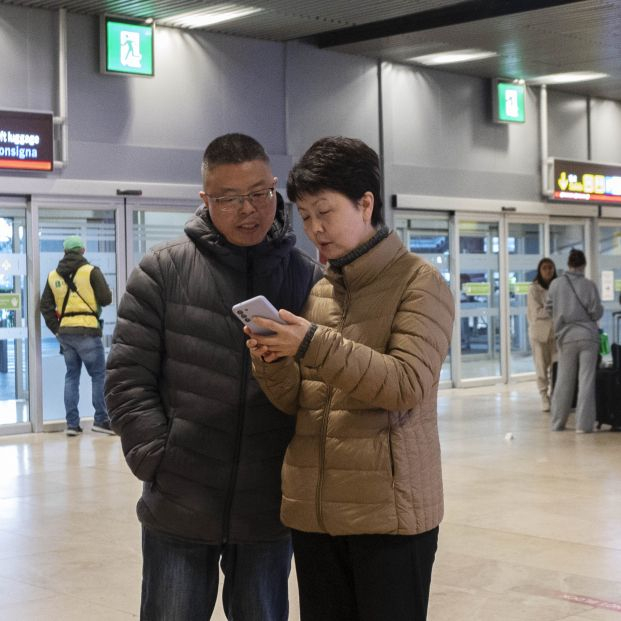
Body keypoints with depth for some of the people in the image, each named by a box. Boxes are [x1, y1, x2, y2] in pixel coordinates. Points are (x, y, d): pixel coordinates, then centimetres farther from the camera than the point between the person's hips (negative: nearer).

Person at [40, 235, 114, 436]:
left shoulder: (53, 276, 9)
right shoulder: (91, 271, -6)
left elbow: (46, 306, 7)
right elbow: (106, 299, -6)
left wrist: (56, 329, 8)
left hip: (65, 332, 5)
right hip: (87, 330, -5)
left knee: (72, 376, 12)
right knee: (99, 375, 4)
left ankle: (72, 423, 10)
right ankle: (101, 420, 1)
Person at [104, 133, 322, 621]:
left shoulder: (310, 279, 2)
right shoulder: (164, 271, -1)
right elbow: (128, 378, -2)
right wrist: (158, 460, -9)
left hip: (270, 511, 1)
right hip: (178, 509, -1)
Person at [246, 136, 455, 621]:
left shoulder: (419, 282, -4)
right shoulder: (315, 292, 12)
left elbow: (408, 384, -17)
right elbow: (297, 403, 12)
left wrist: (314, 344, -24)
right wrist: (273, 364, -9)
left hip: (389, 509, -5)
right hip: (312, 509, 5)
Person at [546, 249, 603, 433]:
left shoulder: (556, 284, -1)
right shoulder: (589, 285, -8)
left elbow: (549, 308, 8)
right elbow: (597, 312, -7)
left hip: (566, 336, 2)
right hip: (588, 335, -2)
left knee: (564, 381, 12)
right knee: (586, 380, 0)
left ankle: (558, 423, 16)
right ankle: (584, 424, -2)